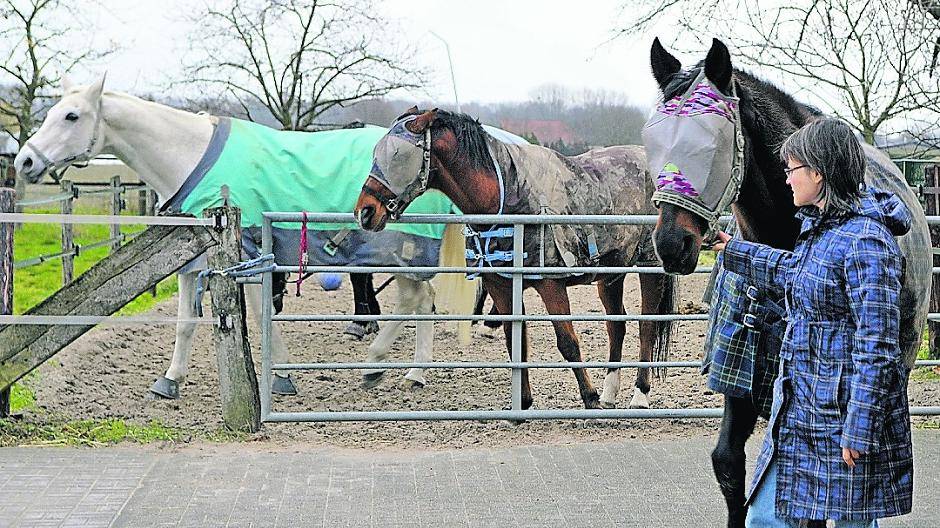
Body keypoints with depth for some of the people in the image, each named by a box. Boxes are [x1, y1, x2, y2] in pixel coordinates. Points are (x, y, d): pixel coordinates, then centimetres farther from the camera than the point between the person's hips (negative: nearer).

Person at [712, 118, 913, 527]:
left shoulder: (865, 241, -20)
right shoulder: (820, 227, 10)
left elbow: (877, 346, -22)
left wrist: (860, 430, -23)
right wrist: (733, 251, 40)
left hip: (844, 413, -10)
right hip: (800, 405, 10)